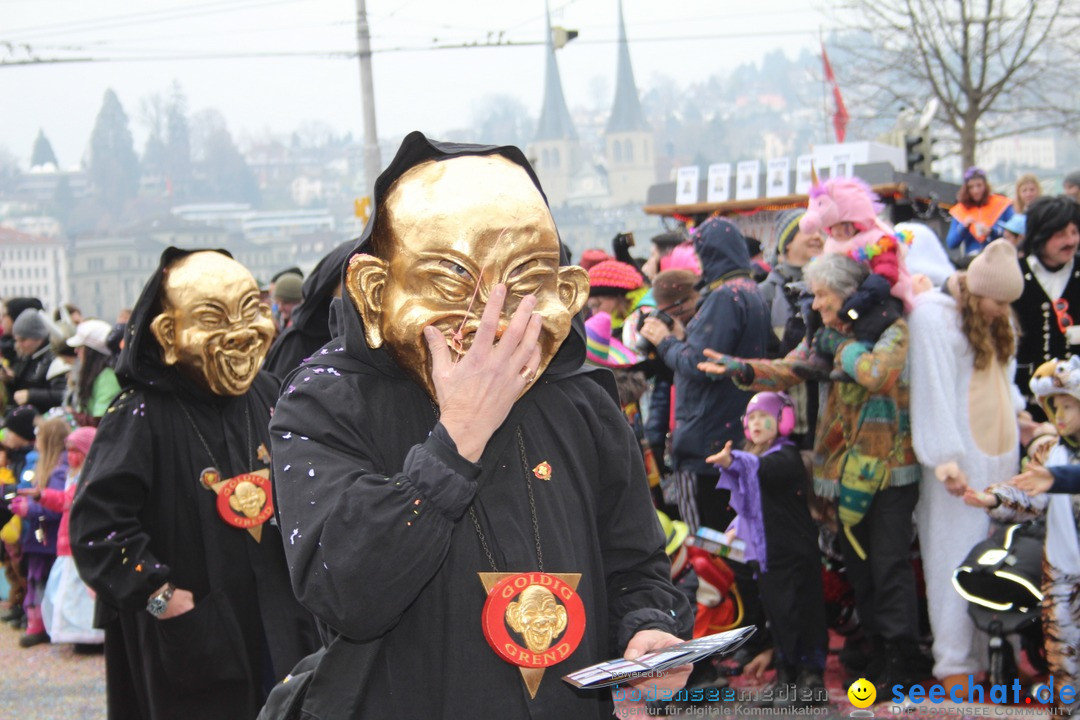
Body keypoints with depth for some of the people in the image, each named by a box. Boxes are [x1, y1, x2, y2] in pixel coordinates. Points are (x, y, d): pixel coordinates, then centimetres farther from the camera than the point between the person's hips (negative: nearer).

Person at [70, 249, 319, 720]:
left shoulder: (263, 394, 3)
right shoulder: (140, 418, -17)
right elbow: (95, 525, -22)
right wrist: (157, 593, -21)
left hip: (276, 624, 6)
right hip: (192, 641, -6)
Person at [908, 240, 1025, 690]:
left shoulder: (998, 323, 13)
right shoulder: (934, 318, -12)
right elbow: (934, 393, -17)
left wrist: (1020, 417, 11)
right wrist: (946, 460, -21)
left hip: (1000, 454, 7)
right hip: (960, 461, -7)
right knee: (956, 557, -4)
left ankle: (991, 649, 13)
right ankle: (955, 664, 3)